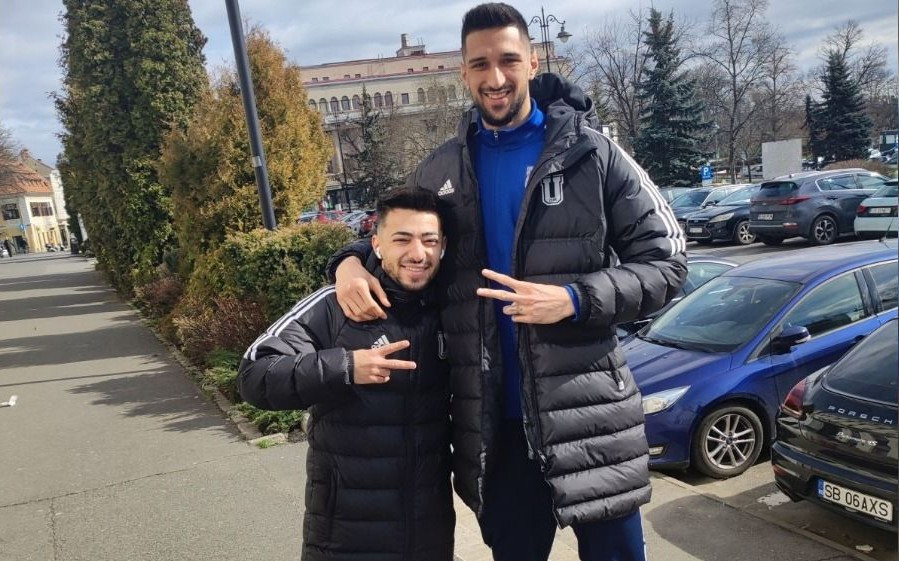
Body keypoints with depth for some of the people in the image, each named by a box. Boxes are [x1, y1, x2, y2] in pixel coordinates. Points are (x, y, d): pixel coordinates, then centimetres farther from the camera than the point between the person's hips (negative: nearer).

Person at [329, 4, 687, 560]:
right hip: (495, 423, 3)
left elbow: (665, 262, -5)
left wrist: (576, 299, -20)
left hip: (588, 415, -2)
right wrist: (351, 261, -4)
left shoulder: (591, 153, -5)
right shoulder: (440, 171, 4)